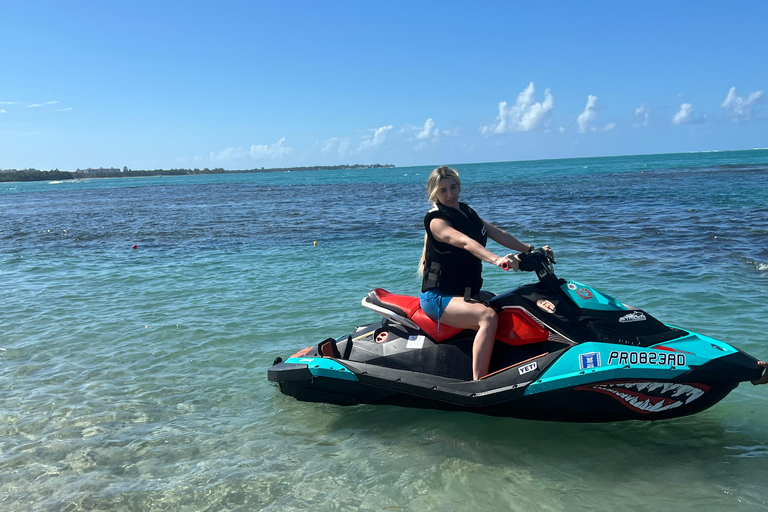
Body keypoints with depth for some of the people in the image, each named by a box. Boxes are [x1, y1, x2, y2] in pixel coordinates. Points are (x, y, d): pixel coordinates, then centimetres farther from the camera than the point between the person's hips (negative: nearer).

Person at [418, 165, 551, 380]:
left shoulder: (466, 212, 13)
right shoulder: (436, 220, -12)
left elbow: (498, 234, 9)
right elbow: (465, 243, -30)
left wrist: (531, 250, -1)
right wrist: (497, 260, -45)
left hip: (467, 293, 8)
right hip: (438, 297, -8)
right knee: (488, 316, -30)